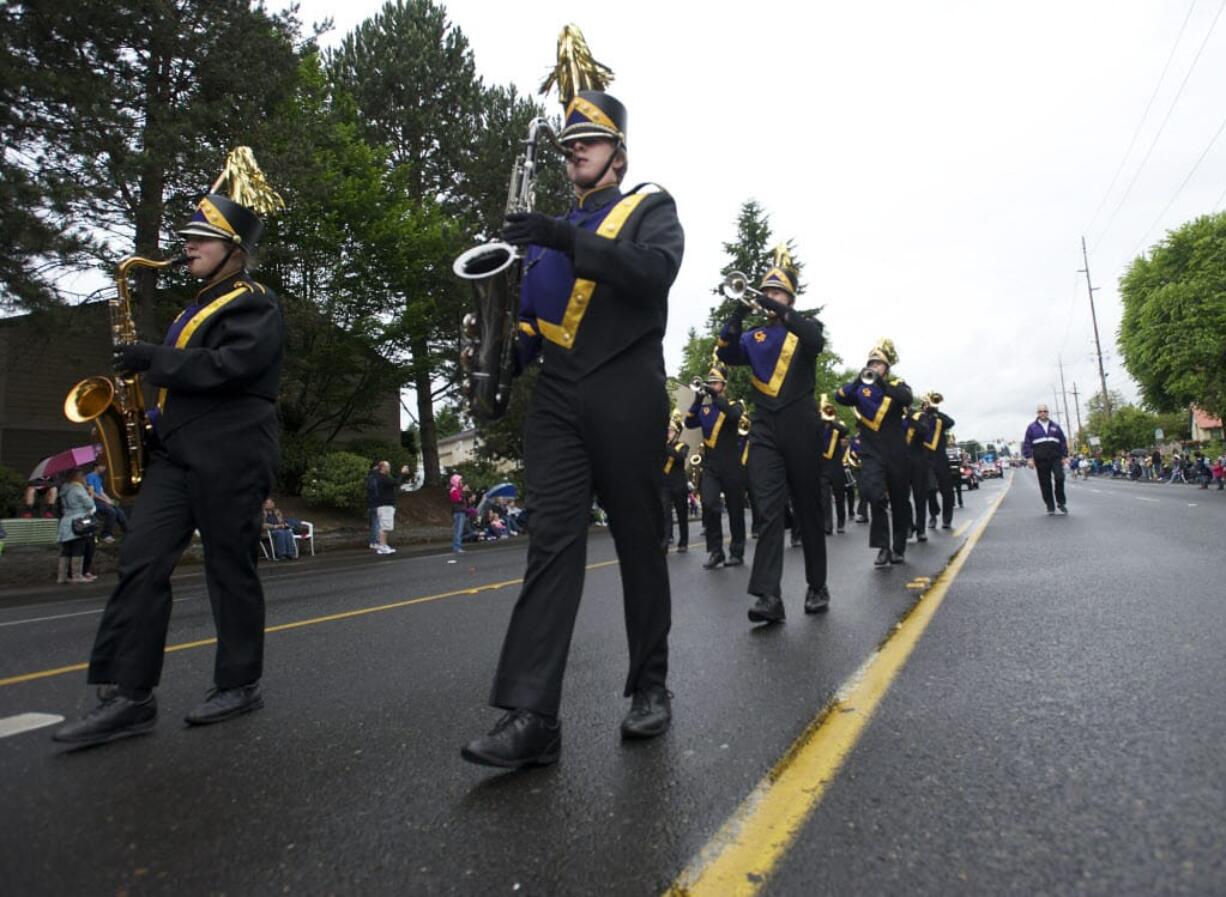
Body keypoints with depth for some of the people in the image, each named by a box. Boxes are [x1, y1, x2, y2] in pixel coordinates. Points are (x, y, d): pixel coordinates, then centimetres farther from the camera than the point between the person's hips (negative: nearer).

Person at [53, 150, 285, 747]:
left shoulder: (254, 306, -5)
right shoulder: (199, 304, 24)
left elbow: (225, 368, -21)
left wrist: (151, 359, -12)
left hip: (229, 457, -8)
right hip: (174, 451, 9)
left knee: (229, 567, 0)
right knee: (142, 560, -1)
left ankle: (240, 685, 14)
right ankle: (128, 696, 3)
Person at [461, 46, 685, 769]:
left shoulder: (652, 208, 10)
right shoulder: (553, 232, 23)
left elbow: (656, 271, -13)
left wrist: (569, 241, -22)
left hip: (626, 398, -3)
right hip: (557, 402, 4)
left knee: (639, 542, 4)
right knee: (552, 541, -7)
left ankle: (651, 687, 20)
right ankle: (532, 717, -8)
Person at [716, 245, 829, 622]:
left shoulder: (805, 325, 10)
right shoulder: (754, 336, 17)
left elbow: (816, 342, -14)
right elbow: (725, 354, -2)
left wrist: (779, 310, -23)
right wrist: (737, 315, -16)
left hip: (800, 427, -1)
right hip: (764, 429, 2)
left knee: (808, 509, 6)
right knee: (768, 510, -10)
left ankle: (817, 587, 19)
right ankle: (769, 596, -16)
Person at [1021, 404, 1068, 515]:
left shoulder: (1055, 426, 15)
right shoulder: (1032, 427, 9)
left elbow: (1063, 442, 17)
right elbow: (1026, 443, 4)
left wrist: (1064, 456, 9)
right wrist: (1029, 458, -5)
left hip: (1055, 458, 1)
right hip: (1041, 460, -1)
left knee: (1060, 478, -16)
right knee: (1045, 484, 0)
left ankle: (1061, 502, 1)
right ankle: (1050, 507, 8)